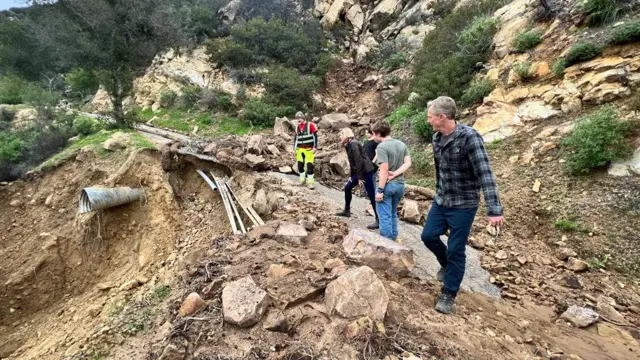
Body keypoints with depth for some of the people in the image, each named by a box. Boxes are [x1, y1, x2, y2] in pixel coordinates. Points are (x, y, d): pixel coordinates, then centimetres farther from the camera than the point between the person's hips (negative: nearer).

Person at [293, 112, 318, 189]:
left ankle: (310, 182, 0)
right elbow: (295, 138, 20)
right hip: (299, 149, 6)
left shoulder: (310, 125, -6)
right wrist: (295, 147, 14)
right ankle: (302, 180, 21)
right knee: (300, 165, 7)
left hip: (309, 149, -5)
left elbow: (315, 136, -6)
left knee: (310, 165, -8)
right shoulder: (297, 127, 10)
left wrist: (315, 147, -11)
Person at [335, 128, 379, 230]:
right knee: (347, 187, 17)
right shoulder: (348, 145, 14)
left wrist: (360, 177, -17)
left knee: (371, 195, -8)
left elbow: (359, 161, -20)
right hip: (359, 171, 10)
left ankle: (378, 220, -4)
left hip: (366, 171, -10)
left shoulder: (353, 143, -16)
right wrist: (350, 175, 16)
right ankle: (347, 211, 31)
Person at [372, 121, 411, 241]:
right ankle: (394, 238, 31)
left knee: (385, 216, 2)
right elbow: (408, 163, 0)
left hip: (387, 185, -7)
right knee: (393, 214, 22)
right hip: (400, 184, 8)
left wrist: (380, 190, -18)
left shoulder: (382, 146, -15)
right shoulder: (402, 144, 8)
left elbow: (384, 170, -21)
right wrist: (395, 174, -7)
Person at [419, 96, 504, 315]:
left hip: (463, 204, -6)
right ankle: (446, 264, 38)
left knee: (456, 250, 2)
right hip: (441, 201, 7)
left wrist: (494, 210, -32)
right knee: (428, 235, 8)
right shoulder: (437, 138, 1)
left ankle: (449, 295, 20)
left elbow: (485, 174, -26)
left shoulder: (469, 137, -21)